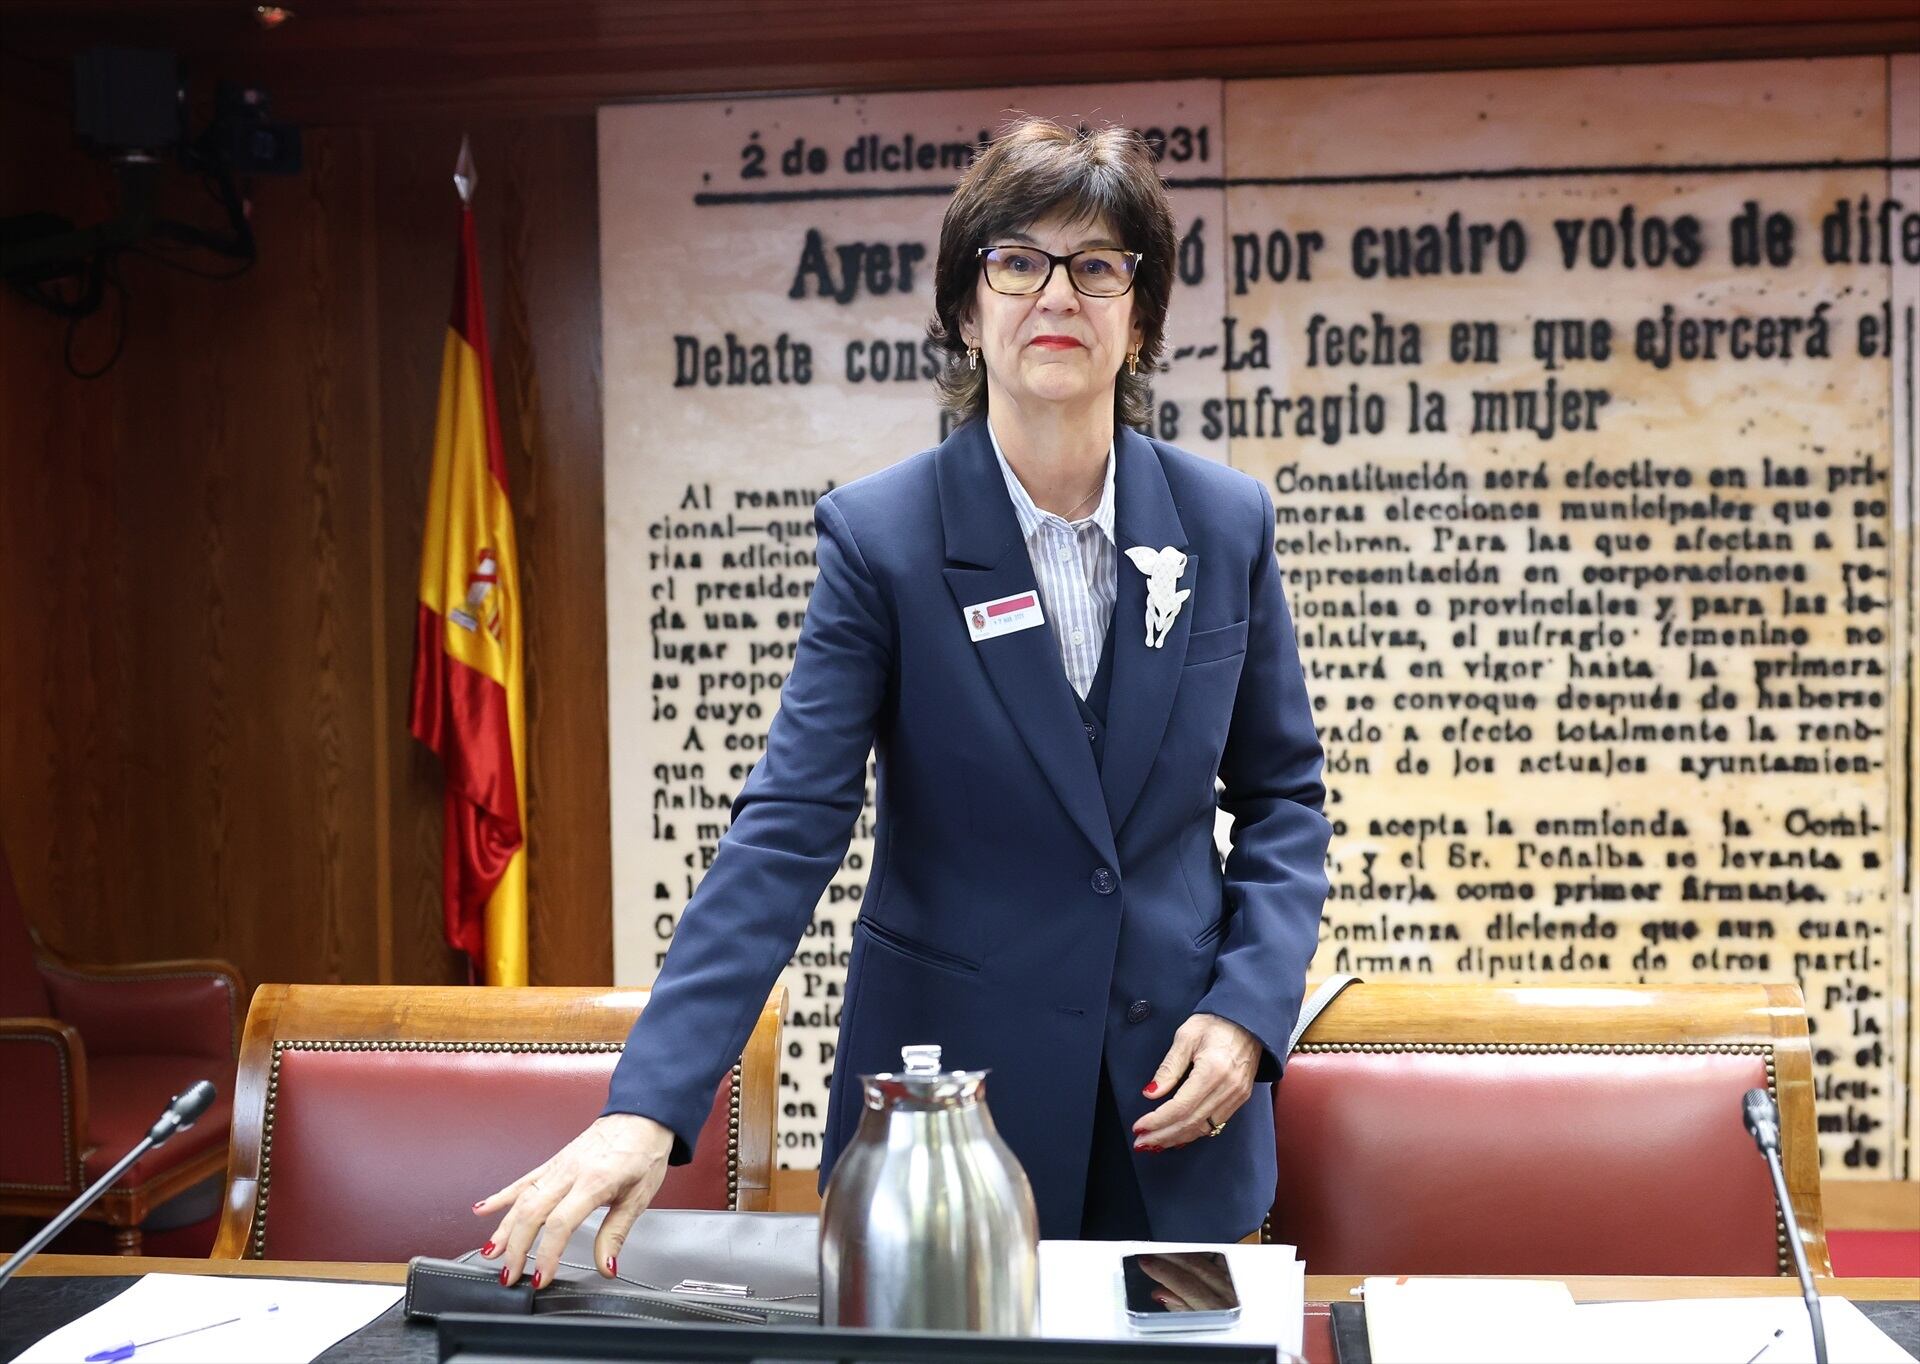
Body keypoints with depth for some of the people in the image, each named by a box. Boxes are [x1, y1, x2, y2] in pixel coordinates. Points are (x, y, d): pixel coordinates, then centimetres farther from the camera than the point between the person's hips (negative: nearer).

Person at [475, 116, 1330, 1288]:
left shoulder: (1227, 520, -2)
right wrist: (648, 1105, -26)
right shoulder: (879, 533, -11)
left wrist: (1247, 1008, -8)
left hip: (1180, 1107, 3)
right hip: (949, 1096, -2)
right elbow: (787, 829, -17)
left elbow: (1283, 794, 7)